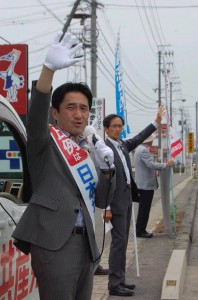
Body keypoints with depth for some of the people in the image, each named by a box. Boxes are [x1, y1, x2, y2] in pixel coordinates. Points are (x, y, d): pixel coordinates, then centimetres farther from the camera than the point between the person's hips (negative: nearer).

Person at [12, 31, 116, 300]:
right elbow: (36, 112, -22)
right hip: (54, 242, -7)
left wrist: (106, 168, -1)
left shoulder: (88, 151, 18)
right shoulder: (46, 141, 0)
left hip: (86, 242, 7)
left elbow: (101, 201, 17)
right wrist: (49, 68, -37)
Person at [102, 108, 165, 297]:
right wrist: (106, 207, -20)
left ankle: (119, 280, 20)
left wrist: (157, 121, 26)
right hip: (116, 202, -9)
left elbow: (138, 139, 27)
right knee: (119, 241, -8)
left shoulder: (123, 145, 10)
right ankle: (115, 285, -4)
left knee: (123, 241, 12)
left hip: (127, 199, 9)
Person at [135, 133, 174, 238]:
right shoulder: (144, 150, -19)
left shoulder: (140, 148, 14)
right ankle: (140, 231, 1)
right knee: (144, 209, -4)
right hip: (146, 185, -11)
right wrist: (166, 164, -22)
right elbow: (151, 164, -27)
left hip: (142, 184, 11)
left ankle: (140, 230, 19)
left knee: (143, 209, 15)